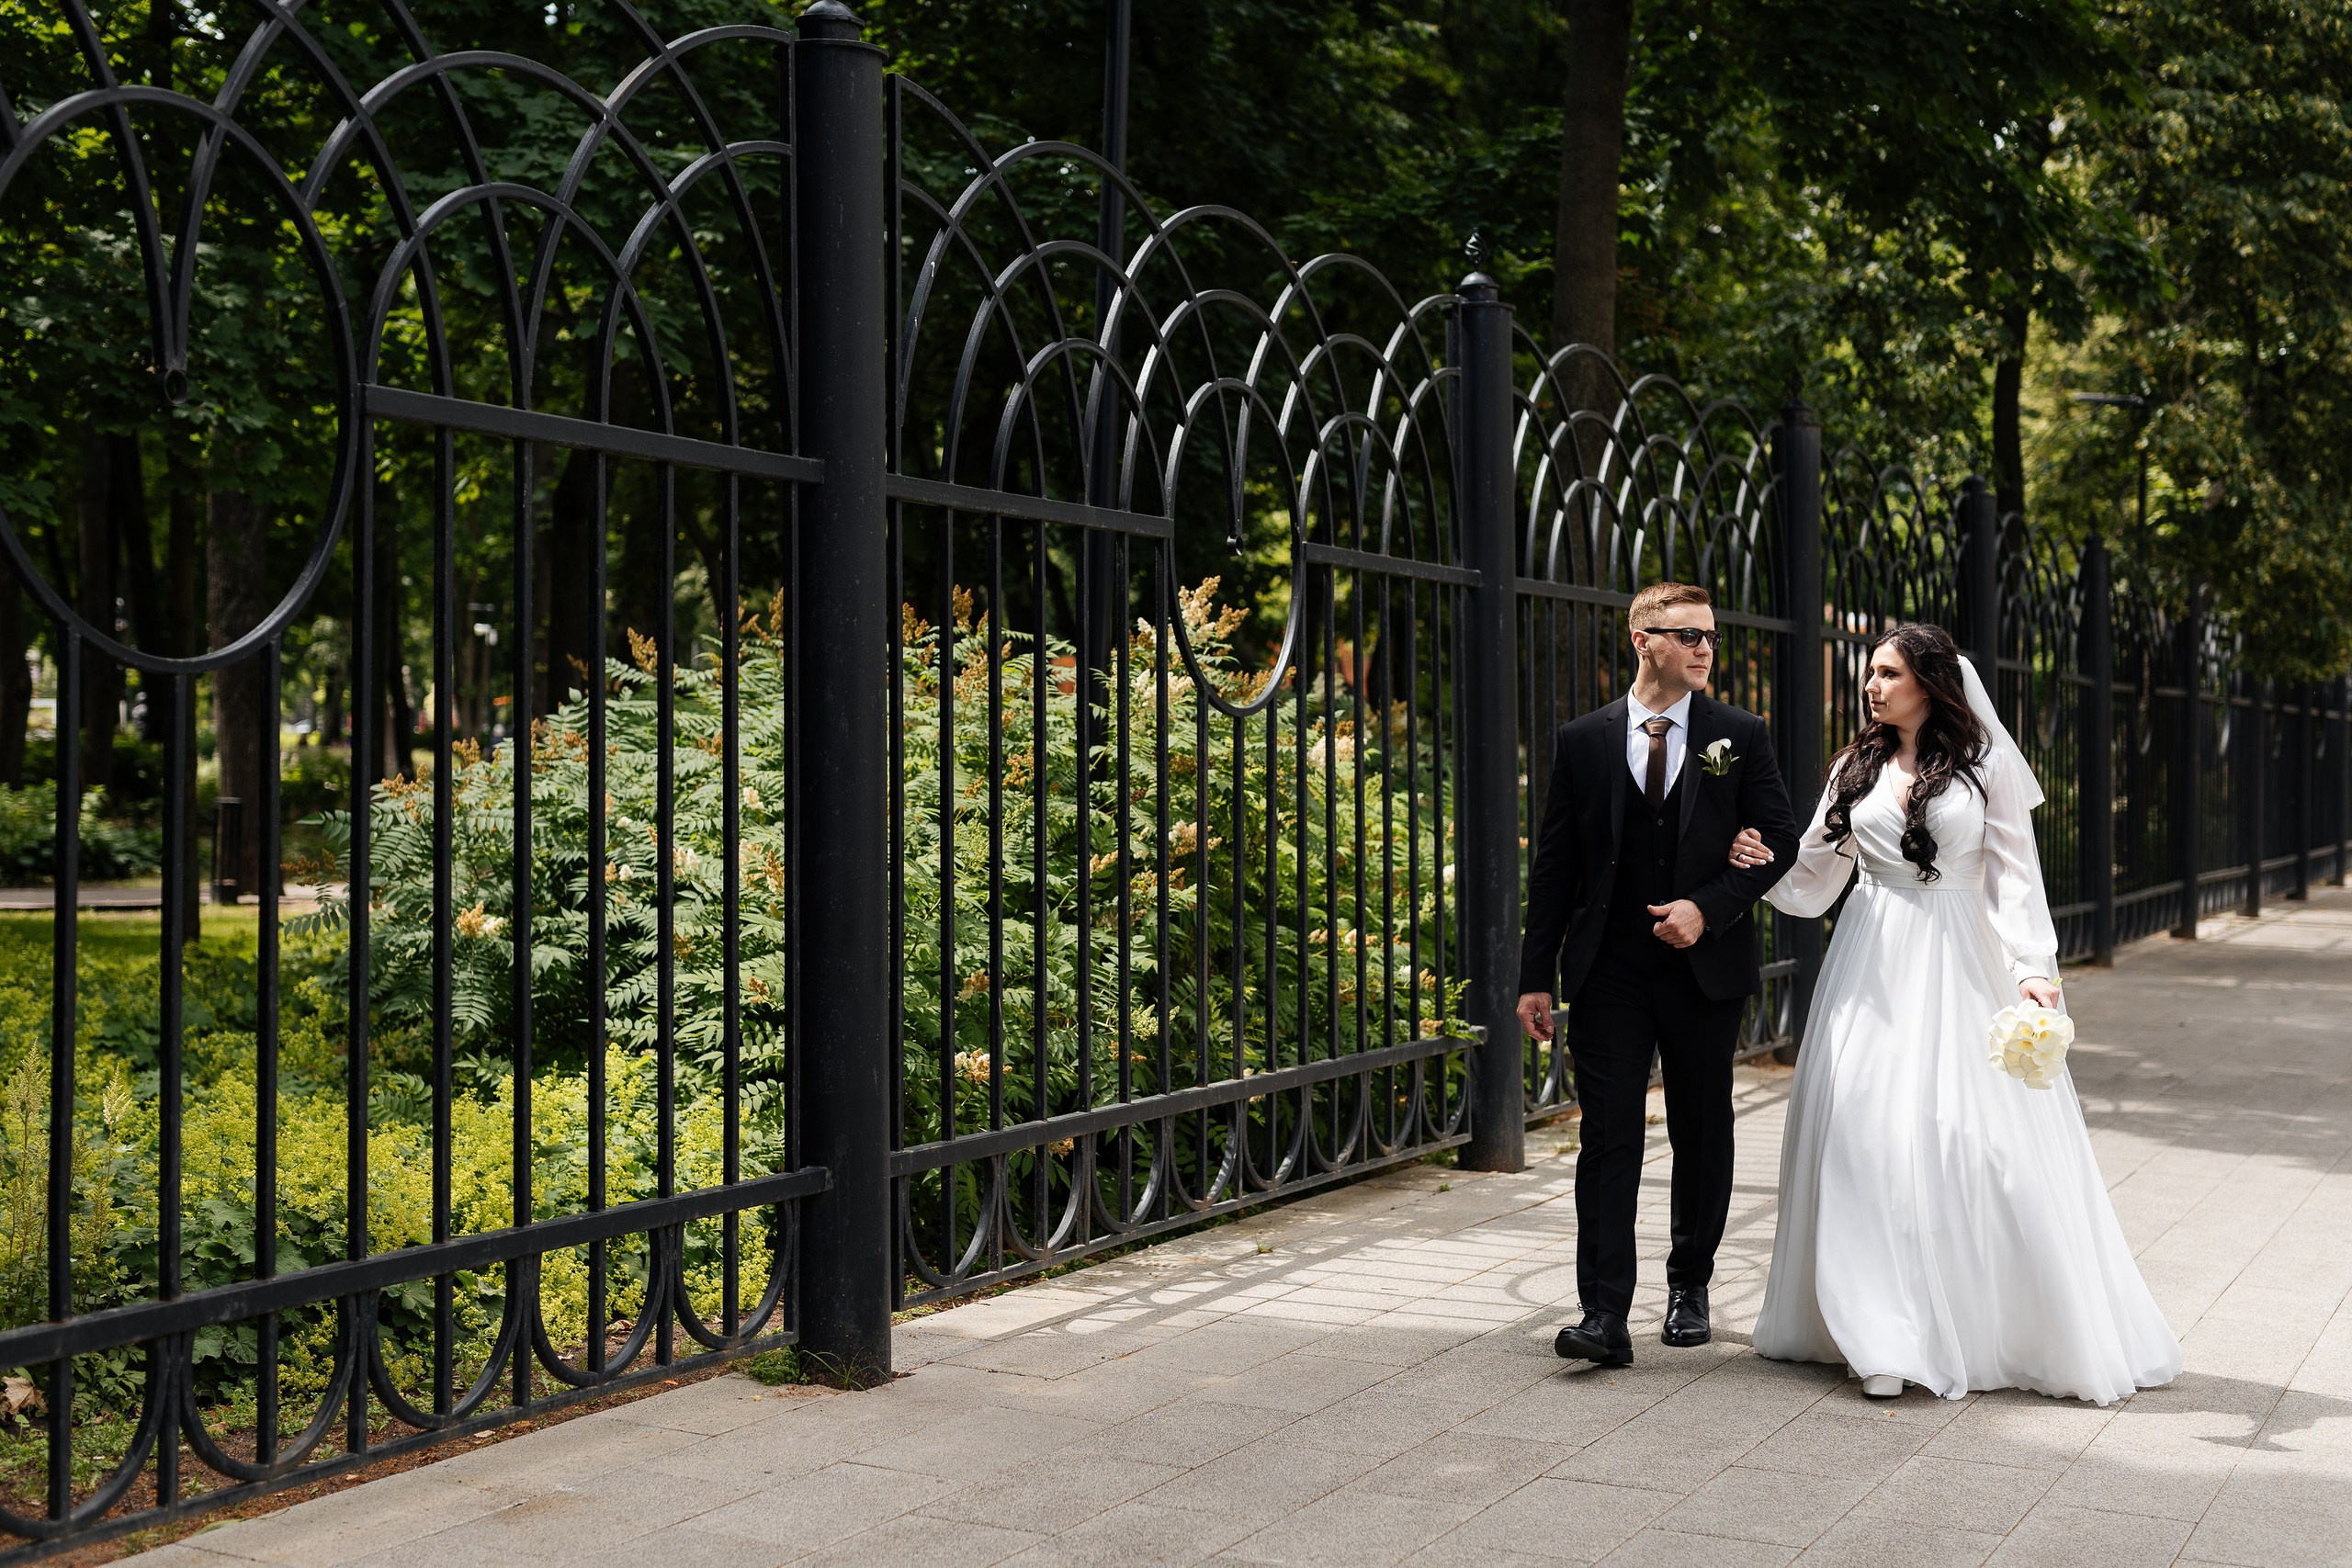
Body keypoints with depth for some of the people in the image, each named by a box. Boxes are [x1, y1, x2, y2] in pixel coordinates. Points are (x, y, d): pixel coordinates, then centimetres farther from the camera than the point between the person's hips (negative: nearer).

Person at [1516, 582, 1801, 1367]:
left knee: (1703, 1135, 12)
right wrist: (1538, 975, 0)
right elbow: (1554, 862, 4)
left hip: (1706, 969, 1)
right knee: (1608, 1139, -4)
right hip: (1608, 973, -1)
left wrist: (1709, 907, -13)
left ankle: (1690, 1287, 29)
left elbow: (1781, 838, 1)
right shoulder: (1583, 741, 3)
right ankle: (1606, 1315, -5)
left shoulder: (1740, 735, 3)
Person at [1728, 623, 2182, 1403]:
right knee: (1870, 1136, -2)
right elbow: (1817, 878, 10)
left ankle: (2020, 1330, 11)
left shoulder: (1987, 765, 2)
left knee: (1983, 1138, -5)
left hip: (1958, 964, -3)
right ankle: (1887, 1337, 5)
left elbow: (2014, 874, -3)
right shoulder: (1856, 768, 10)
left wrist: (2032, 967, -14)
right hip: (1873, 965, 3)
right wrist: (1764, 865, -10)